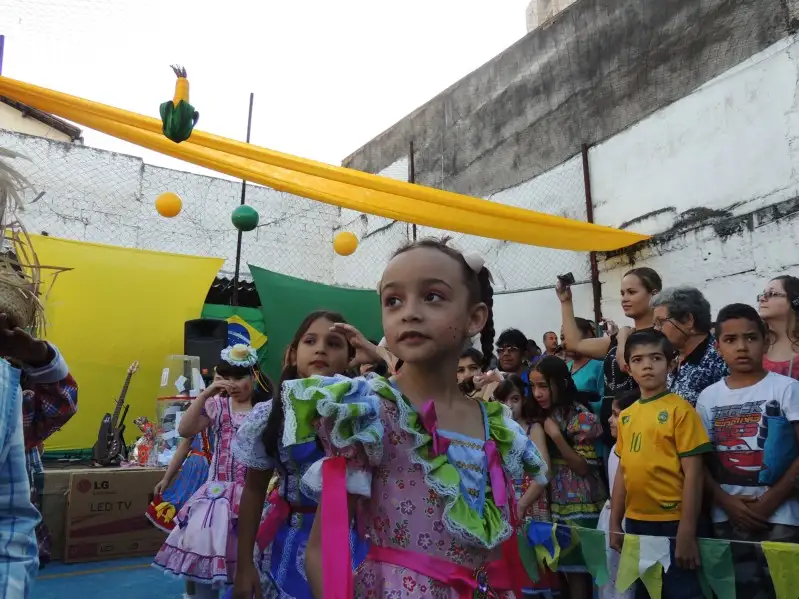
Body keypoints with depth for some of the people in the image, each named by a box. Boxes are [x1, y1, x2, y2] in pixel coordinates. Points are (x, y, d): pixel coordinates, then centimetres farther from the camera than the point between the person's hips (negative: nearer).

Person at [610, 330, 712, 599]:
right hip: (636, 523, 6)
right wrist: (615, 524, 11)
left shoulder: (680, 409, -10)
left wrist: (687, 532, -15)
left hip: (672, 523, -6)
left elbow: (692, 473, -13)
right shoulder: (626, 416, 7)